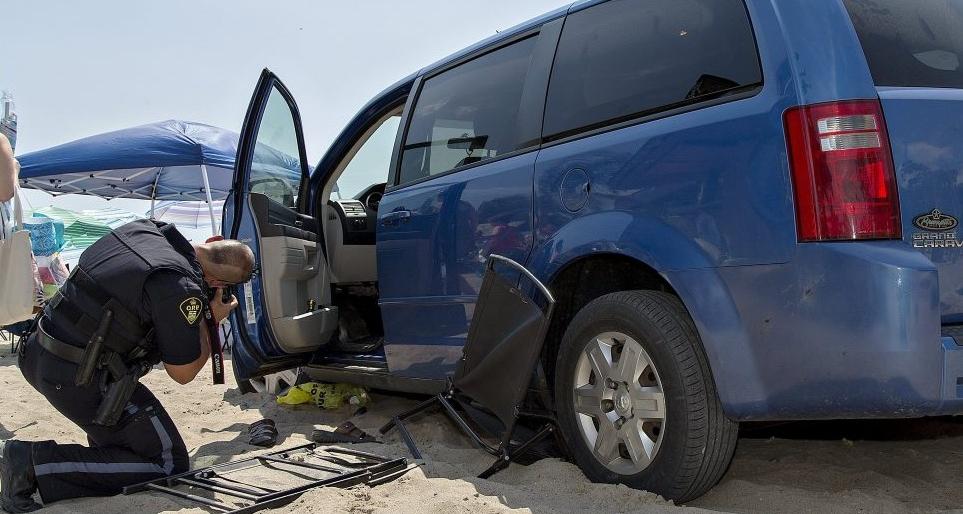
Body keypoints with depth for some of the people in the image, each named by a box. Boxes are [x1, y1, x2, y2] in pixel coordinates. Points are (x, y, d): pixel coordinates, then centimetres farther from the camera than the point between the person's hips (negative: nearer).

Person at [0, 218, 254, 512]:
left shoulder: (141, 229, 3)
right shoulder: (181, 288, -20)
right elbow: (183, 373, -9)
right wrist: (211, 321, 5)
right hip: (79, 383, -9)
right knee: (169, 463, 0)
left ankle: (104, 442, 31)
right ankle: (38, 465, -7)